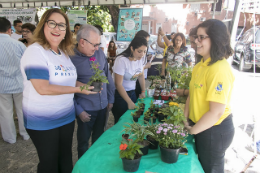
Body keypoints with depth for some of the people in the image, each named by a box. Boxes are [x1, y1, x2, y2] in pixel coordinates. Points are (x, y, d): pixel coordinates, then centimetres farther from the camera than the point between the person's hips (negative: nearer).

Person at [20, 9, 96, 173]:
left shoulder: (65, 53, 5)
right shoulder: (35, 51, -17)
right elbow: (43, 88, -26)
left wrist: (87, 85, -3)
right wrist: (78, 89, -20)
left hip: (67, 116, 7)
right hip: (42, 122, -6)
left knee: (66, 158, 21)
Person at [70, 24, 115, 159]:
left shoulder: (99, 53, 0)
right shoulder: (71, 58, -15)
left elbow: (107, 76, 8)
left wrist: (110, 99, 9)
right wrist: (79, 110, -13)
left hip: (103, 106, 5)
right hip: (86, 110, -5)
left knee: (99, 138, 23)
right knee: (83, 142, 14)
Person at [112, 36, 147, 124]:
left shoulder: (140, 58, -5)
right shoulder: (121, 60, -25)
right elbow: (118, 84, -23)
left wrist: (143, 91, 4)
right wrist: (129, 102, -24)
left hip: (132, 92, 6)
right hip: (120, 94, -6)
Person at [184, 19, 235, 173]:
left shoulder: (219, 69, -26)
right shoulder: (201, 65, 0)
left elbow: (216, 112, -27)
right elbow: (193, 95, 6)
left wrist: (191, 131, -16)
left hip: (215, 130, -8)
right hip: (203, 126, 8)